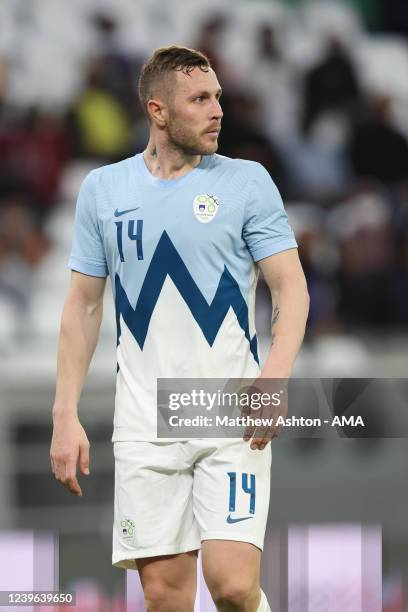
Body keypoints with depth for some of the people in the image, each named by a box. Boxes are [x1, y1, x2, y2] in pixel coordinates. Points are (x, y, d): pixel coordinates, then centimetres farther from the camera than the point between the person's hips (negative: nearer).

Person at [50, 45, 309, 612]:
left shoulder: (247, 180, 3)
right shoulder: (103, 188, 8)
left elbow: (292, 288, 0)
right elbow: (83, 304, 13)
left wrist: (275, 375, -17)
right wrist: (65, 414, 5)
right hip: (145, 428, 2)